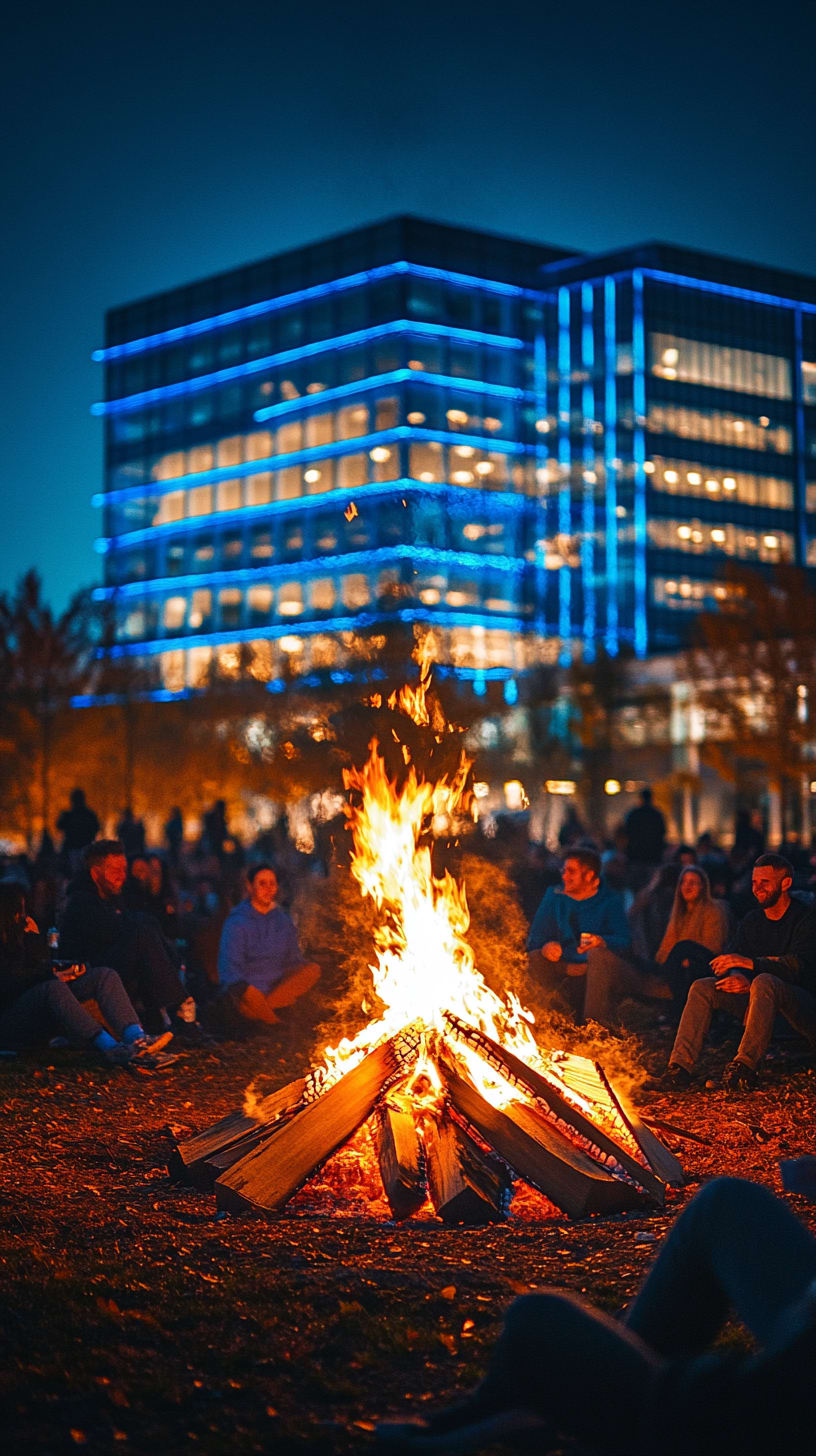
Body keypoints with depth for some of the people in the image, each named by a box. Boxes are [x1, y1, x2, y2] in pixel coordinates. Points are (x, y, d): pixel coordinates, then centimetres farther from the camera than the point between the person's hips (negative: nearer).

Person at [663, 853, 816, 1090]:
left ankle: (746, 1064, -41)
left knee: (764, 982, -37)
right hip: (763, 1001, 6)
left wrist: (748, 962, -32)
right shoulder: (751, 921, 11)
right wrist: (740, 980, -22)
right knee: (702, 987, -11)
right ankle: (680, 1065, -23)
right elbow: (734, 962, 4)